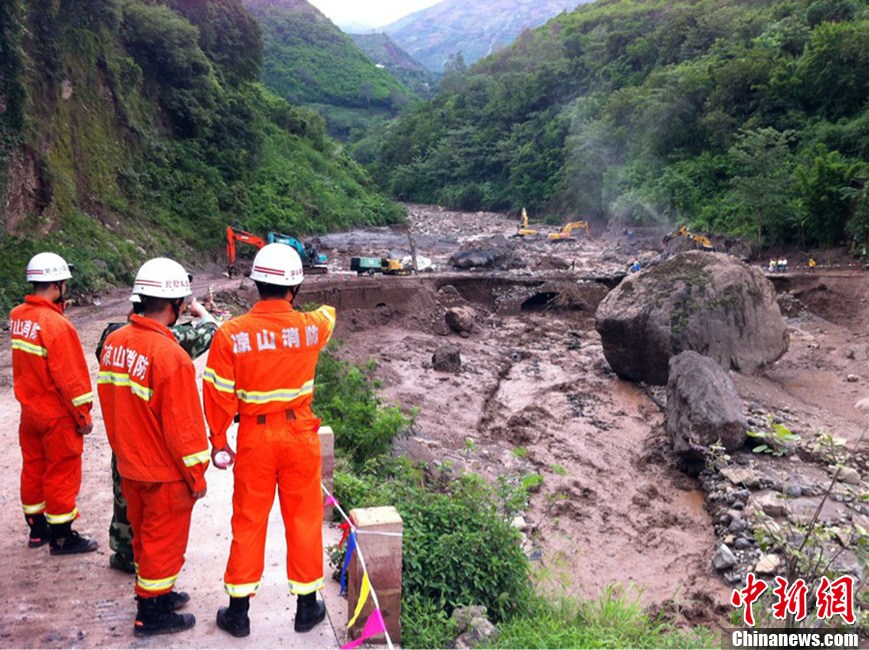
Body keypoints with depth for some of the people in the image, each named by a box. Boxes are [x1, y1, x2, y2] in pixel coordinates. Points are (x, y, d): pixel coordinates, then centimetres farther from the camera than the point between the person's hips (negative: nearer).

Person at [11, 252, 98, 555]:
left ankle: (37, 528, 33)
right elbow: (70, 377, -23)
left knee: (33, 468, 18)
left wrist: (55, 307, 1)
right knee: (62, 474, 5)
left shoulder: (17, 316, -1)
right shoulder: (57, 325, -25)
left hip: (29, 410, 8)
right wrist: (84, 416, -11)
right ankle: (62, 537, 17)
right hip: (58, 416, -8)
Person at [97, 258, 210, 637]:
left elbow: (108, 403, 8)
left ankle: (154, 592, 41)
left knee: (144, 535, 23)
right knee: (163, 541, 10)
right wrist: (196, 476, -10)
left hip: (130, 466, 8)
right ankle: (152, 613, 25)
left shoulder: (114, 342, -3)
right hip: (165, 473, -7)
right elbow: (183, 425, -22)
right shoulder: (170, 356, -27)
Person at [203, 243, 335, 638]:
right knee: (304, 519, 14)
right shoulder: (312, 327, -10)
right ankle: (307, 607, 27)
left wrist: (218, 440, 6)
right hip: (300, 434, 1)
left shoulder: (230, 334, -14)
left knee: (249, 522, 13)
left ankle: (238, 611, 26)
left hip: (255, 437, 0)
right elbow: (328, 314, 16)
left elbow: (219, 395, -9)